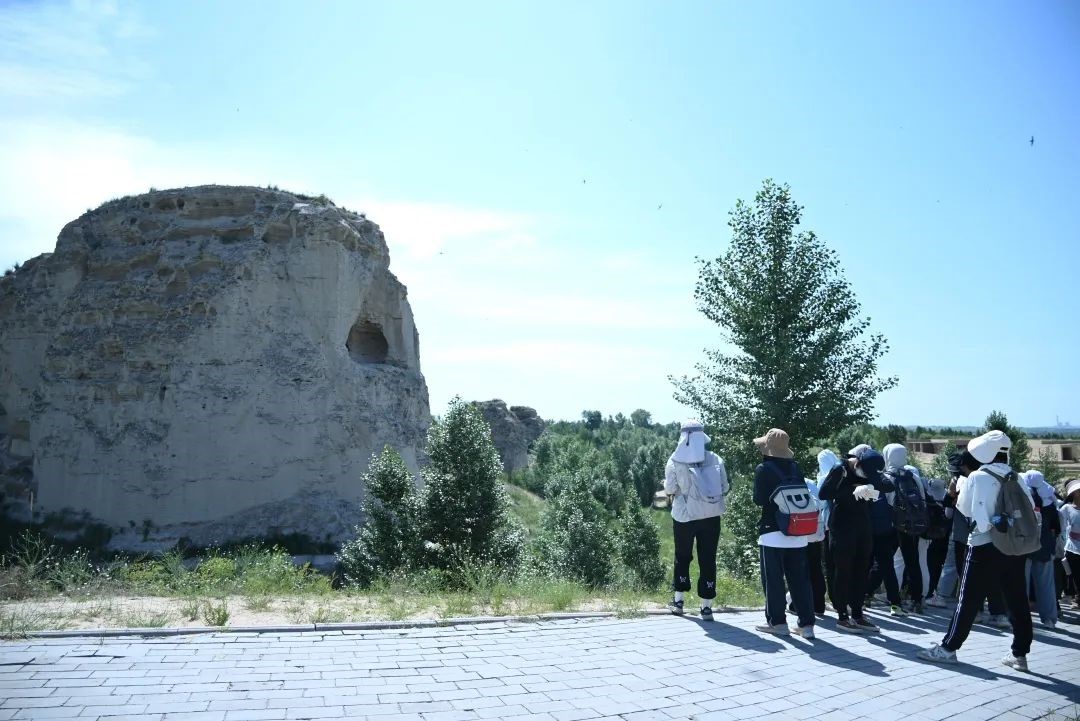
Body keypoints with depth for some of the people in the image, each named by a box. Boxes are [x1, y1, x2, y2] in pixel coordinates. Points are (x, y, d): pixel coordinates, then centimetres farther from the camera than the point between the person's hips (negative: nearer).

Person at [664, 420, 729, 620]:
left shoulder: (675, 461, -9)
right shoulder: (716, 459, -4)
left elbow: (670, 489, -5)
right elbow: (725, 488, 1)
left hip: (685, 516, -1)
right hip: (711, 516, 1)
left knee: (682, 557, 17)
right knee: (708, 559, 8)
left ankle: (679, 600, 23)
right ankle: (706, 606, 9)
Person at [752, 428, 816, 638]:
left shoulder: (763, 469, -9)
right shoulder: (795, 468, 5)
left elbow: (758, 500, -7)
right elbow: (804, 496, 7)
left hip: (773, 533, -5)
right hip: (798, 534, 5)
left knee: (773, 579, 5)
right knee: (799, 579, 9)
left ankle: (777, 621, 8)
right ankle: (806, 623, 10)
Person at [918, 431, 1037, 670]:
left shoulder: (977, 476, -7)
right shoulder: (1016, 478, 6)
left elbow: (964, 508, 0)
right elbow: (1031, 511, 6)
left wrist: (965, 480, 9)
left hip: (985, 546, -5)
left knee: (969, 600, 0)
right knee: (1018, 602, 10)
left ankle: (948, 648, 7)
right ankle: (1019, 654, 15)